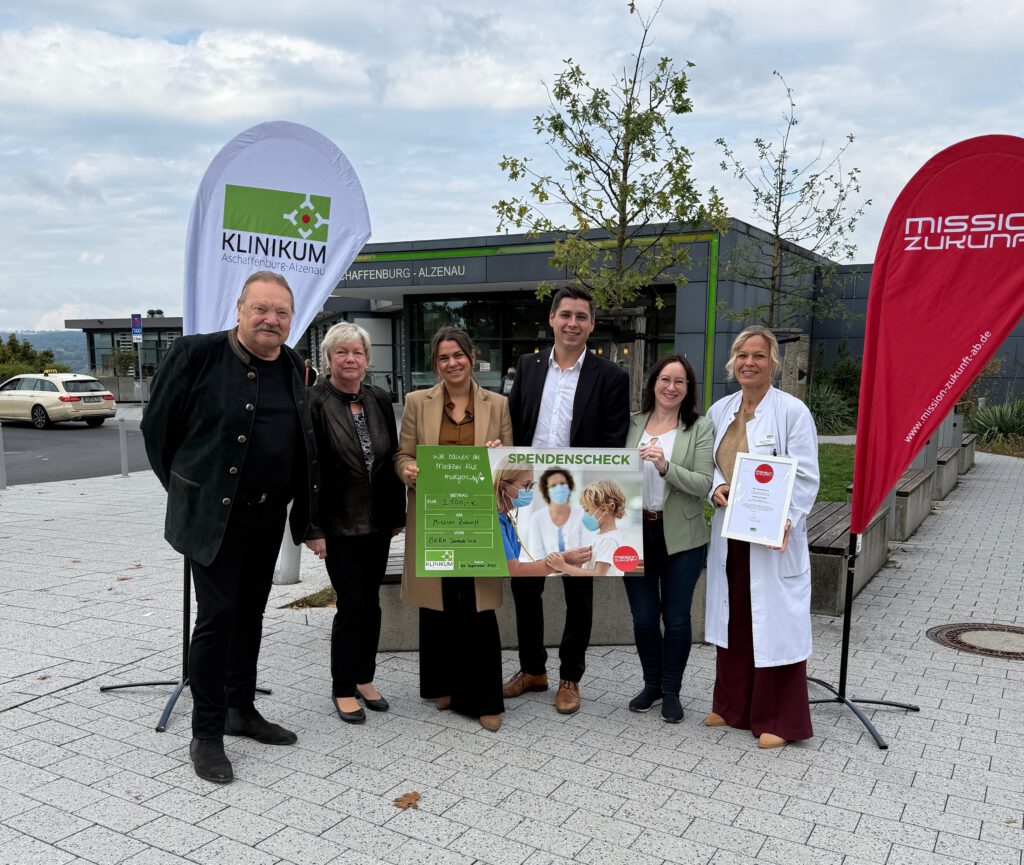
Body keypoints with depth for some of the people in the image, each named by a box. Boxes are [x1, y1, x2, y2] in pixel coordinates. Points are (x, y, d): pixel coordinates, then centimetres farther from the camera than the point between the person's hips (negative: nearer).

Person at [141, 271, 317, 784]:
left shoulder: (293, 367, 6)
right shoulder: (197, 354, -11)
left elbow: (304, 440, 14)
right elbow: (157, 426, -4)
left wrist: (300, 505, 10)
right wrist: (185, 488, 4)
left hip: (269, 515, 6)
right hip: (213, 512, -5)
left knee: (250, 614, 15)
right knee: (217, 617, -4)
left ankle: (241, 710, 30)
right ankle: (206, 735, 9)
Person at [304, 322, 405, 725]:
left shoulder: (379, 401, 5)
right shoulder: (314, 405, -11)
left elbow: (393, 458, 10)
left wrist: (397, 514, 8)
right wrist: (312, 529, -15)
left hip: (378, 522, 5)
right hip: (339, 524, -5)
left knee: (371, 601, 12)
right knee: (351, 604, -1)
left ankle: (364, 678, 28)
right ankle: (343, 689, 16)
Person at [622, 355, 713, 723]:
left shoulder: (700, 428, -4)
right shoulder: (632, 424, 4)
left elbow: (704, 485, -12)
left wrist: (665, 466, -26)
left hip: (680, 537, -2)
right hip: (636, 532, 2)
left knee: (676, 617, 6)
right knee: (643, 617, 10)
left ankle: (671, 691, 26)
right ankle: (651, 684, 31)